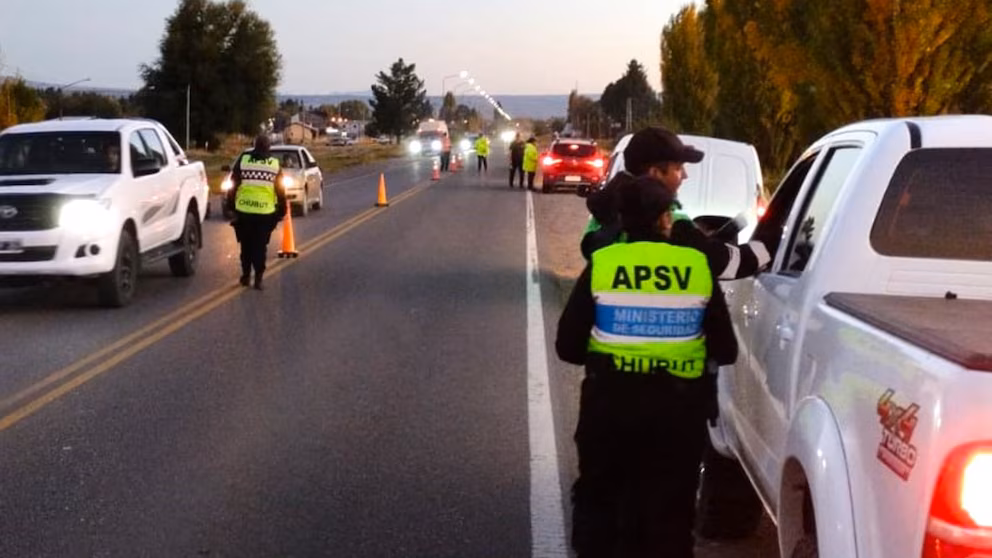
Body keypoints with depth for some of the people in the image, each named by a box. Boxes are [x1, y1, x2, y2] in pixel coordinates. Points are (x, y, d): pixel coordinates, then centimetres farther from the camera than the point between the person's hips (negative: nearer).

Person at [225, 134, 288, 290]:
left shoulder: (243, 160, 2)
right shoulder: (275, 164, 3)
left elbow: (233, 184, 4)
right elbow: (280, 191, 5)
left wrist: (231, 204, 13)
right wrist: (281, 211, 12)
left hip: (244, 211, 0)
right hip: (265, 212, 0)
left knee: (246, 245, 14)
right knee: (260, 246, 5)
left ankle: (246, 275, 18)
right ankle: (258, 278, 0)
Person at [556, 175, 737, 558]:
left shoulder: (601, 266, -7)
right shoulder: (698, 268, -5)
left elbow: (568, 346, -3)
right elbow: (725, 350, 1)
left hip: (611, 399, 0)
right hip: (678, 406, 1)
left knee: (598, 498, 19)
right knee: (670, 509, 15)